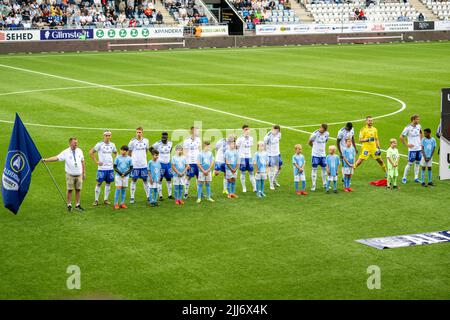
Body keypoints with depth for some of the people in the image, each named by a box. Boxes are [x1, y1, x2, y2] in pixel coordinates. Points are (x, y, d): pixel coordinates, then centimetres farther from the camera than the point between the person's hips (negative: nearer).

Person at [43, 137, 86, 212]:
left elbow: (82, 162, 11)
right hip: (70, 175, -3)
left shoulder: (79, 151, 4)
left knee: (78, 190, 6)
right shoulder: (66, 152, -8)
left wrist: (84, 173, 12)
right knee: (69, 190, 1)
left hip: (79, 174, 3)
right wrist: (45, 160, -26)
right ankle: (69, 205, 10)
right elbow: (56, 158, -15)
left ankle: (77, 205, 15)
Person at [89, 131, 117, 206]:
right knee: (99, 183, -1)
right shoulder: (99, 144, -7)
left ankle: (106, 199, 16)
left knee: (108, 183, 8)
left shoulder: (112, 145, 8)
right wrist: (96, 161, -9)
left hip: (110, 168, 5)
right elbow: (90, 152, -6)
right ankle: (96, 200, 4)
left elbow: (116, 153, 26)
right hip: (102, 168, -4)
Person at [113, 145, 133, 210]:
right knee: (118, 189, -5)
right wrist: (120, 173, -13)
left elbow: (131, 168, 3)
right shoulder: (118, 157, -3)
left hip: (126, 176, 2)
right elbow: (115, 167, 0)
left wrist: (126, 173, -11)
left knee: (124, 190, 6)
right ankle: (116, 204, -1)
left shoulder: (129, 158, 0)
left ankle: (122, 203, 13)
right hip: (118, 175, -2)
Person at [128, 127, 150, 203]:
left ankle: (148, 196, 17)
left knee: (145, 180, 8)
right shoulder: (133, 141, -8)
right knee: (134, 180, 2)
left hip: (144, 164, 3)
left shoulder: (146, 141, 3)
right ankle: (132, 197, 7)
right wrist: (133, 159, 5)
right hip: (135, 165, -3)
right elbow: (129, 152, 1)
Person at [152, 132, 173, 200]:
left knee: (169, 179, 9)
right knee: (160, 180, -1)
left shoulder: (170, 143, 0)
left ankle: (169, 195, 19)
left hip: (168, 163, 5)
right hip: (160, 163, -5)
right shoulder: (158, 144, -15)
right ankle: (160, 196, 4)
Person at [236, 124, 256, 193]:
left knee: (251, 173, 3)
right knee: (243, 173, 3)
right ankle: (244, 188, 12)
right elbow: (236, 147, -5)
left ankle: (254, 188, 4)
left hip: (249, 157, 4)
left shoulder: (251, 138, 8)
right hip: (242, 157, -4)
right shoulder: (240, 139, -8)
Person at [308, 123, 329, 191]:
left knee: (324, 168, 9)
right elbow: (309, 142, -3)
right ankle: (313, 185, 4)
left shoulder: (327, 134, -1)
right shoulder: (315, 134, -16)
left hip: (323, 154, 5)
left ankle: (324, 184, 22)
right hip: (315, 154, -5)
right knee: (314, 169, -1)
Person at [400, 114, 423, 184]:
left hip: (419, 148, 6)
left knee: (417, 163, 9)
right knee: (410, 163, -4)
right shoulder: (408, 128, -14)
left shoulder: (418, 126, 4)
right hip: (412, 149, -6)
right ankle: (404, 178, 7)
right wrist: (407, 145, -11)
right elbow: (401, 137, -11)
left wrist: (421, 141, 14)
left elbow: (421, 133, 25)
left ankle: (416, 178, 17)